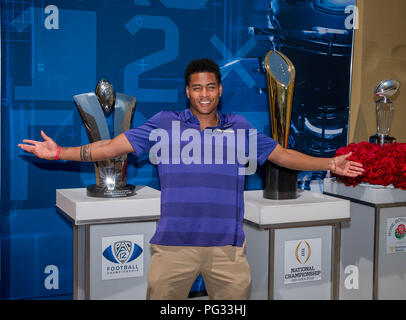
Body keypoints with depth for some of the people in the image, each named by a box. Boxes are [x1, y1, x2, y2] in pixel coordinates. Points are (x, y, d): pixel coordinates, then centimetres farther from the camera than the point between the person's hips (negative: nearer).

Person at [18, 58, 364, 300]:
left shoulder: (240, 128, 11)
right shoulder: (164, 124, 6)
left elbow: (283, 155, 18)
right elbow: (111, 147, 4)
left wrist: (329, 164, 15)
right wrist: (59, 152, -3)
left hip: (228, 246, 2)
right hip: (174, 244, -1)